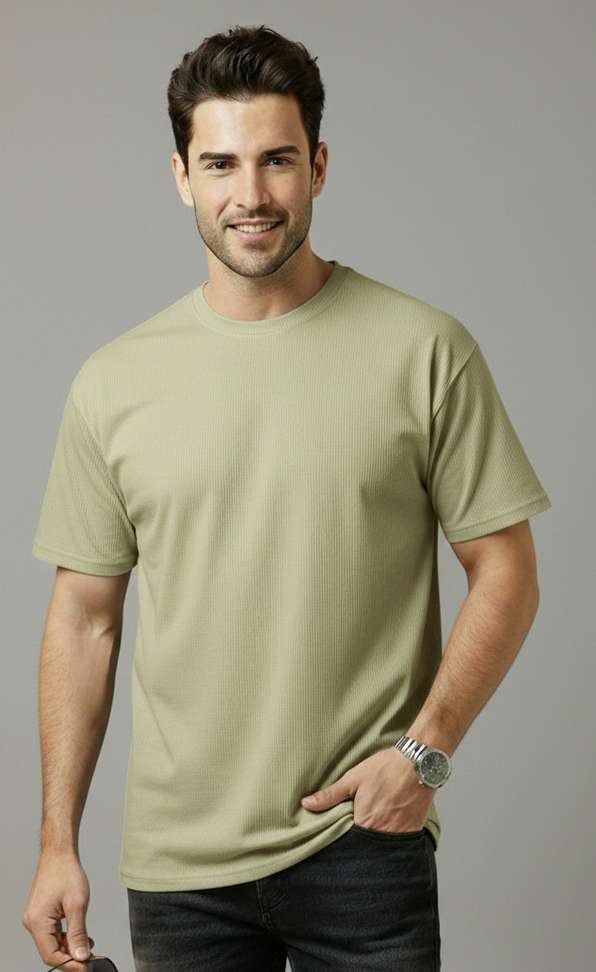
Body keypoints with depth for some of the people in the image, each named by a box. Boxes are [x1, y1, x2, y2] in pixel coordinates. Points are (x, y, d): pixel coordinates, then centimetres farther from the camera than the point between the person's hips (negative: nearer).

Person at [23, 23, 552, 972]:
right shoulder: (113, 383, 2)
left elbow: (505, 573, -1)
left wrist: (426, 748, -13)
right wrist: (58, 843, 4)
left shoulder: (426, 351, -5)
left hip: (366, 842, -2)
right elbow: (84, 618, 6)